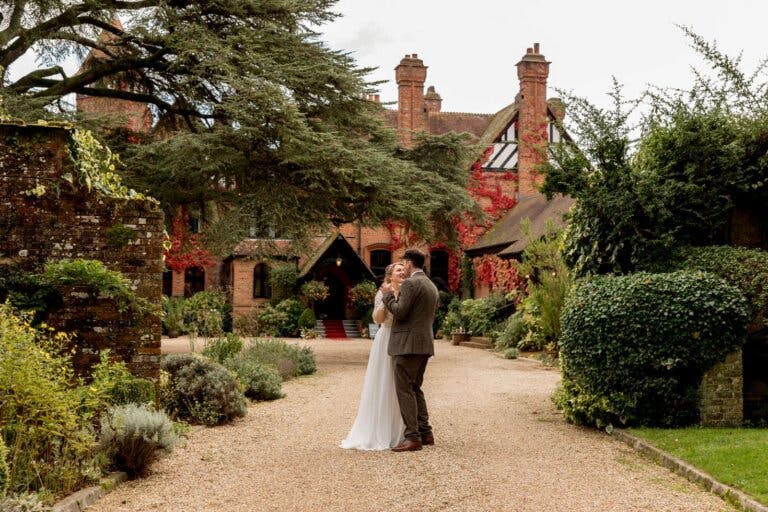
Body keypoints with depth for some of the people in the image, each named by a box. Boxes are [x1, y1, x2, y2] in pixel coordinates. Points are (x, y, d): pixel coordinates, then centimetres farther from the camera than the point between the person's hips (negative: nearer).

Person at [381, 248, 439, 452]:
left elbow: (399, 312, -17)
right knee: (415, 388, 16)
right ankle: (425, 432, 16)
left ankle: (412, 437, -8)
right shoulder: (431, 286, 18)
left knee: (405, 389, -7)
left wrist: (388, 295, -1)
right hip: (425, 343, 10)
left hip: (408, 344, -10)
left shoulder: (410, 283, -12)